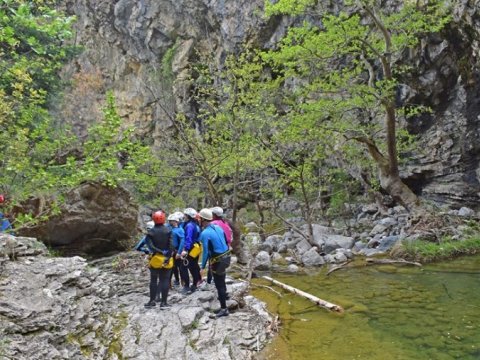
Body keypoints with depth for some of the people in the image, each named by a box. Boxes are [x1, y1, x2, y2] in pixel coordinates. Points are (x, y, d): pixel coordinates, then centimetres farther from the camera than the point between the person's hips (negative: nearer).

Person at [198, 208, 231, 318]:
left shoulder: (205, 233, -19)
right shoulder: (218, 227, 3)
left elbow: (206, 252, -18)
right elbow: (226, 242, 11)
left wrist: (203, 267, -9)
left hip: (217, 261, -8)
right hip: (226, 257, 8)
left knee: (219, 284, 1)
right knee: (221, 280, 31)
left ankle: (224, 309, 6)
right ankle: (223, 295, 53)